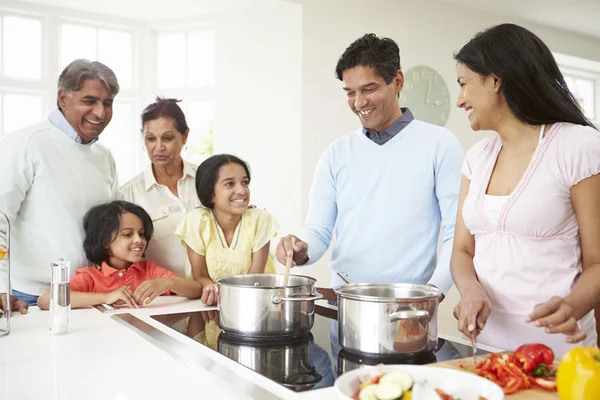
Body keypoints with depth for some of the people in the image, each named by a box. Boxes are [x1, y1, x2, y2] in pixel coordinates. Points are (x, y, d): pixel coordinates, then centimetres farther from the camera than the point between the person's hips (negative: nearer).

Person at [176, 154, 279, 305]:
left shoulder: (260, 220, -13)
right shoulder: (196, 221, -12)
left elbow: (255, 276, -8)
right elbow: (200, 275, -5)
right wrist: (210, 288, -26)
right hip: (210, 307, 0)